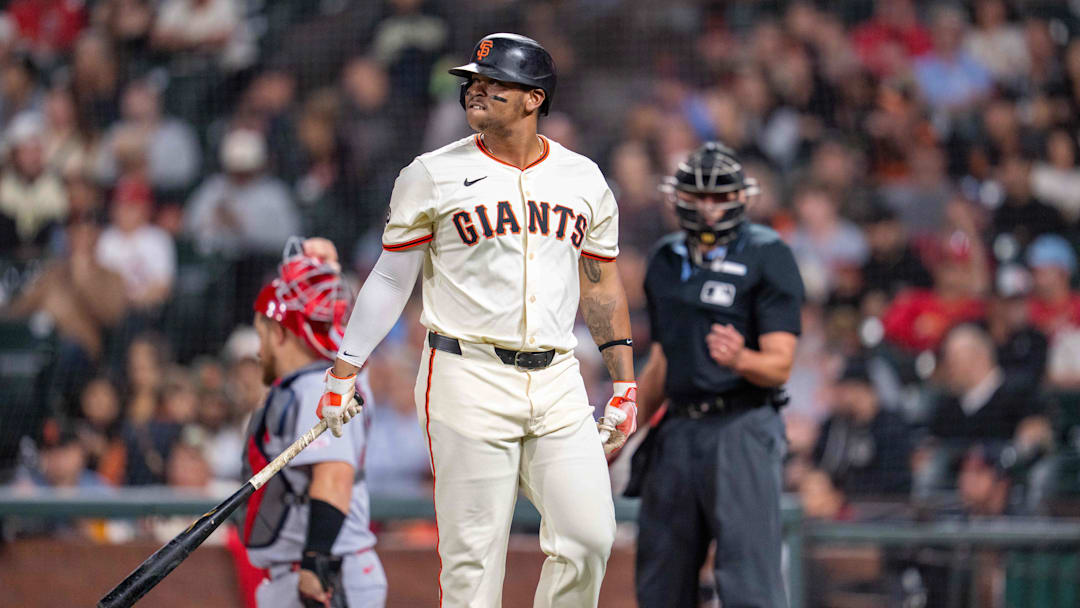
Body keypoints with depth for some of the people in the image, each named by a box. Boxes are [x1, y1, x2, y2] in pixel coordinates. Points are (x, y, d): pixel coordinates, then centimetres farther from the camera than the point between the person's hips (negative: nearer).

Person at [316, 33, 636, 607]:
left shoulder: (583, 179, 10)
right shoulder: (431, 174, 1)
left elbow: (602, 285, 17)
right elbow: (391, 278, 5)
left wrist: (624, 383, 13)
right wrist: (343, 372, 1)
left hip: (557, 382, 3)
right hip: (467, 381, -3)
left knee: (588, 537, -6)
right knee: (472, 554, -6)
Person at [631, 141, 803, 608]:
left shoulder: (767, 258, -4)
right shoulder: (666, 260, 16)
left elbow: (778, 367, -10)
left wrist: (738, 360, -31)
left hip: (742, 428, -7)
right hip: (678, 427, 7)